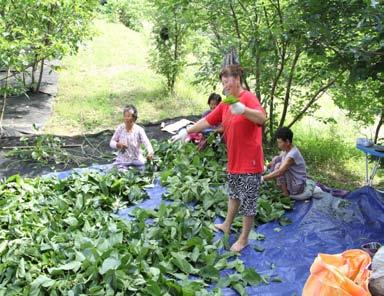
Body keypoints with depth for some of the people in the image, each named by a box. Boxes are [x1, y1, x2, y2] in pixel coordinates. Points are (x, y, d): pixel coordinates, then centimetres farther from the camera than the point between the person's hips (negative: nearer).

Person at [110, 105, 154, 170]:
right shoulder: (120, 128, -4)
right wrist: (118, 144, -20)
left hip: (137, 160, -1)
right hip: (122, 161, 1)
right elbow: (111, 143, 2)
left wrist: (150, 152, -43)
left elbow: (146, 143, -23)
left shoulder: (139, 130, -10)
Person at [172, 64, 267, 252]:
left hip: (249, 162, -8)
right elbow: (207, 121, 12)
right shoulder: (225, 104, 8)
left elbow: (262, 118, -34)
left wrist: (243, 110, -52)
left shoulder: (248, 98, -17)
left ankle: (243, 239, 20)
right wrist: (187, 131, 7)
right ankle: (226, 226, 43)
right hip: (234, 160, 8)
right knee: (234, 195, 25)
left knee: (248, 201, 5)